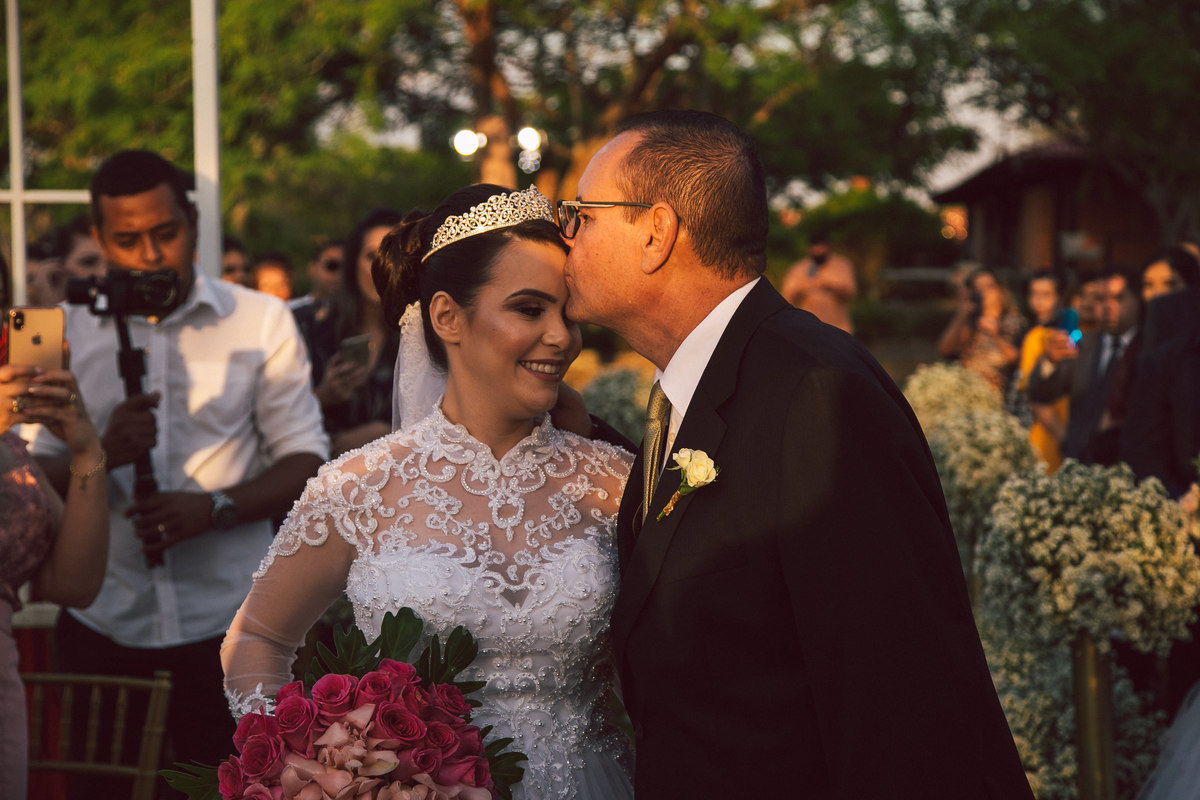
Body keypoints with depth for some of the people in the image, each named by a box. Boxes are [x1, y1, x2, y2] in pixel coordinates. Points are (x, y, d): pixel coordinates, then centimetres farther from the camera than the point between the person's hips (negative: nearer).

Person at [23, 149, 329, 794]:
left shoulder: (261, 322, 5)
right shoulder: (64, 331, 8)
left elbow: (306, 459, 2)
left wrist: (215, 507, -15)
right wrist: (103, 453, -17)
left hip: (228, 621, -1)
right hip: (101, 626, 1)